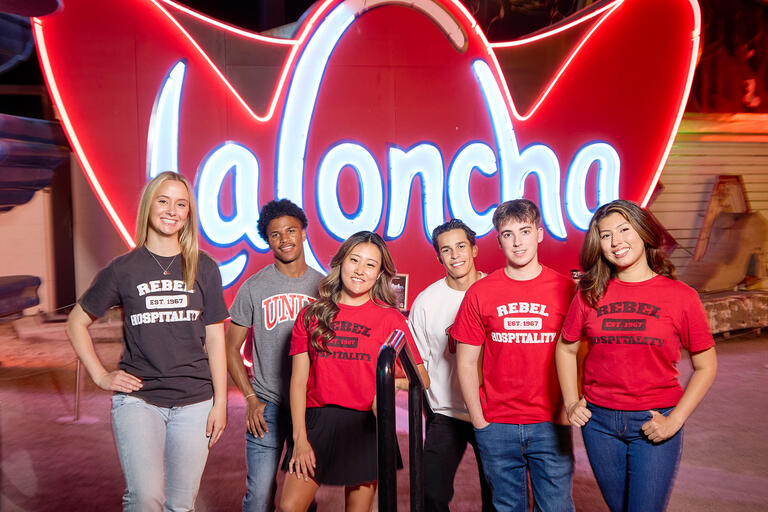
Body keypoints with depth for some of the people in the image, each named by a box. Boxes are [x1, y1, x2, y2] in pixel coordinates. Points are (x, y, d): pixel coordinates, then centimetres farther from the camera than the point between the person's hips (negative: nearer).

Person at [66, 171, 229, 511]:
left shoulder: (203, 268, 4)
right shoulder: (123, 269, 2)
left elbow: (215, 337, 4)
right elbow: (76, 322, 12)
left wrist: (220, 401, 1)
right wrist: (101, 377, 2)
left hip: (194, 402, 1)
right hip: (137, 399, -1)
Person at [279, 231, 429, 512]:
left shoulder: (390, 318, -2)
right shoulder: (311, 315, 4)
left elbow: (421, 378, -2)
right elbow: (298, 380, 3)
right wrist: (300, 438, -2)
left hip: (365, 426, -1)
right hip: (316, 420, 1)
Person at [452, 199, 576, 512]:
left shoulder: (566, 288, -2)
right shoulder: (480, 293, -1)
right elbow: (466, 362, 2)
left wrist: (567, 411, -4)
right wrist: (479, 421, -1)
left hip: (551, 426, -1)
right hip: (496, 427, 1)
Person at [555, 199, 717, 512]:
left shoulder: (680, 296, -7)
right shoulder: (590, 294, -1)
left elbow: (705, 366, -2)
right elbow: (566, 348, 10)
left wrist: (675, 420, -9)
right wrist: (571, 403, 1)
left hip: (654, 424, -2)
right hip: (599, 422, 3)